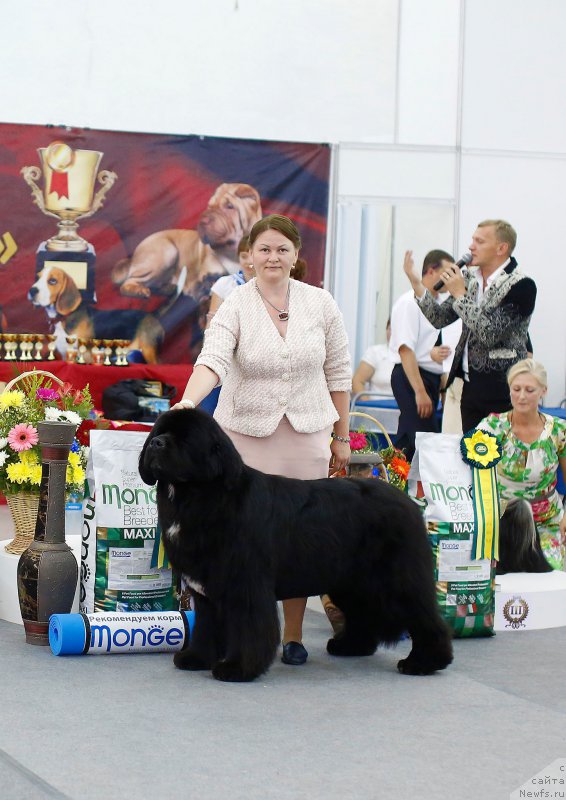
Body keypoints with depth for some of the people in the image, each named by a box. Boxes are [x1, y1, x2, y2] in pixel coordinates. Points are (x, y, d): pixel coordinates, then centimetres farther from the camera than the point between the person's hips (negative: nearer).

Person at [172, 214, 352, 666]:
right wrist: (188, 402, -38)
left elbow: (338, 373, 10)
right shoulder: (235, 308, -3)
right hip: (247, 436, -2)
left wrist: (341, 437, 9)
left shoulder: (320, 304, 4)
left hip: (307, 436, 2)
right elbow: (213, 360, -19)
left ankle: (294, 634, 13)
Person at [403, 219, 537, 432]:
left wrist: (460, 294, -15)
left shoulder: (521, 286, -12)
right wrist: (415, 283, -1)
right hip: (471, 386, 7)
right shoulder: (470, 279, 9)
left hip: (500, 391, -7)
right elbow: (439, 318, 9)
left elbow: (489, 334, -20)